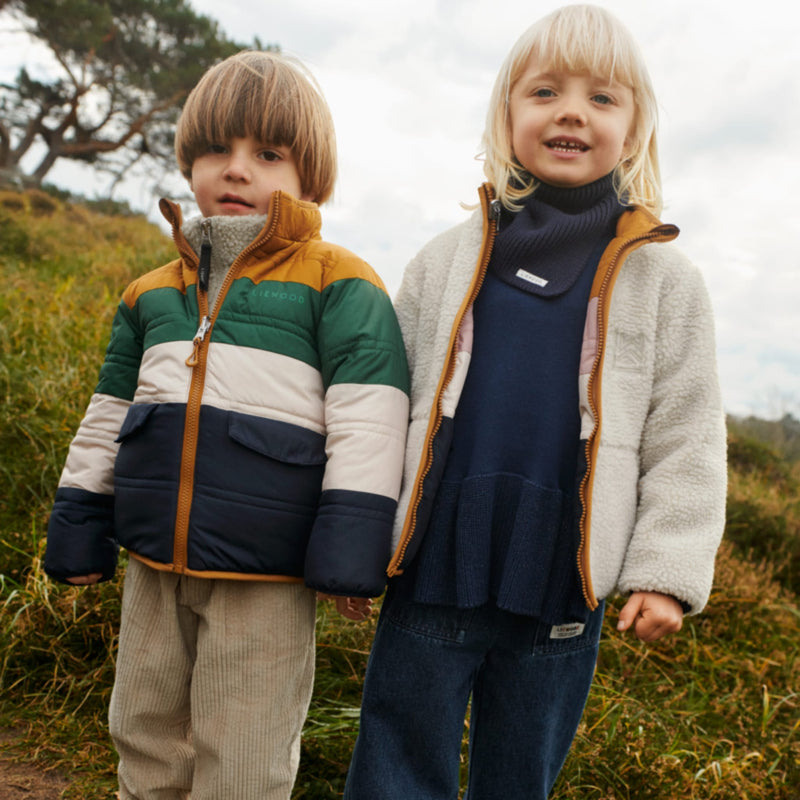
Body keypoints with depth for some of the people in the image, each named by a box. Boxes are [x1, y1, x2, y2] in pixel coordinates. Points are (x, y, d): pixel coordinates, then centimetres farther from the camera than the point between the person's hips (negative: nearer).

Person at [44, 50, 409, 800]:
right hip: (152, 568, 6)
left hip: (266, 578, -5)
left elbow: (366, 423, -11)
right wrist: (78, 534, 17)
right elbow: (108, 419, 17)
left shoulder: (338, 282, -6)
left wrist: (348, 556, -15)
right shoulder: (151, 293, 10)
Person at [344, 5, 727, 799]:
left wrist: (667, 571, -3)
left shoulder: (664, 280, 3)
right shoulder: (446, 261, 6)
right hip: (431, 578, 1)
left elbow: (685, 440, 4)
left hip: (562, 592, 0)